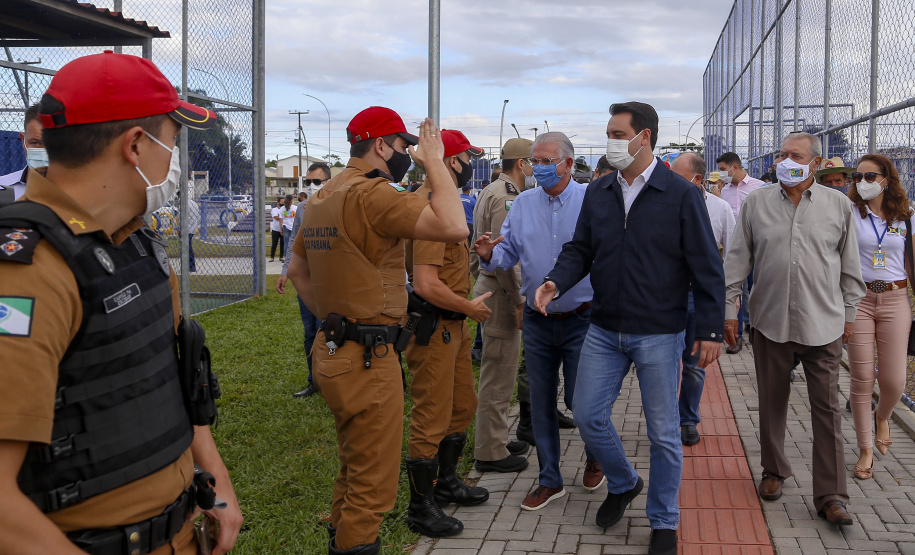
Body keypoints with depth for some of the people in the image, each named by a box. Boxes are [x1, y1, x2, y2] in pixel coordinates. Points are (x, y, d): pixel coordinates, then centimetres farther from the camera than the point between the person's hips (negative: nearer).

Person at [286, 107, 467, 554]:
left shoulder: (322, 197, 13)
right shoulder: (372, 193, -18)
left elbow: (297, 270, 22)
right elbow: (453, 226, -27)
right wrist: (434, 162, -15)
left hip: (333, 350, 10)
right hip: (368, 360, -10)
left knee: (354, 475, 24)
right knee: (373, 488, 0)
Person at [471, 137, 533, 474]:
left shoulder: (493, 192, 17)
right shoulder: (505, 196, -16)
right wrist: (519, 301, -20)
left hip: (491, 285, 11)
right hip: (500, 290, -11)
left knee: (500, 371, 18)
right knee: (499, 373, -5)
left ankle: (496, 440, 28)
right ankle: (490, 452, 2)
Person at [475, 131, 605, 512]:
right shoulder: (523, 204, 5)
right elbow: (509, 252, 5)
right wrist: (489, 255, -16)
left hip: (581, 319, -4)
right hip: (537, 321, 4)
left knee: (580, 401, 1)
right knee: (541, 402, 10)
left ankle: (595, 457, 33)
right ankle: (550, 480, 24)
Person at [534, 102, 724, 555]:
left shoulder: (680, 195, -9)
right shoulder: (598, 192, 5)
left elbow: (706, 267, -7)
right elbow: (580, 249, 10)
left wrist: (710, 330, -9)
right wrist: (556, 282, -11)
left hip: (659, 334, -4)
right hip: (604, 330, 4)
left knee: (663, 432, 6)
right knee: (588, 415, 7)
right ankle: (623, 483, 35)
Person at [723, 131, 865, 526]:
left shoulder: (838, 205, 3)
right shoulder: (757, 203, 3)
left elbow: (850, 266, 9)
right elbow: (737, 260, 6)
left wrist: (849, 314, 9)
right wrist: (729, 309, 3)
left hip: (823, 324, -1)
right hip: (771, 322, 1)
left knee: (827, 408, 0)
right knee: (772, 402, 12)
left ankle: (830, 495, 7)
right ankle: (773, 472, 31)